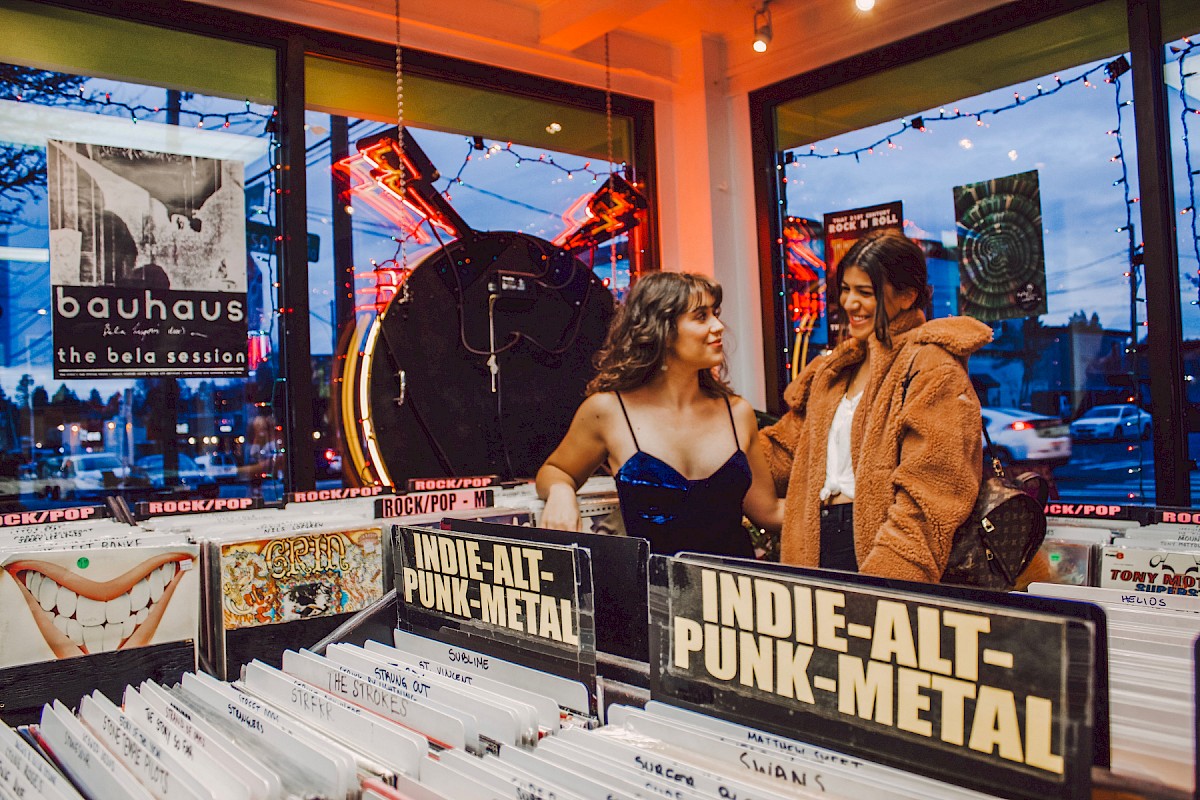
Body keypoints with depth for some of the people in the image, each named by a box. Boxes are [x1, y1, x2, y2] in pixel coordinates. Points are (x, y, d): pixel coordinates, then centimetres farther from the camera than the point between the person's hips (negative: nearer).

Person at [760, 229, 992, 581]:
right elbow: (784, 450, 19)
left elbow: (924, 496, -15)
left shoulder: (931, 367, -7)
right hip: (818, 547, 7)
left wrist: (879, 584, -22)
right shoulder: (834, 370, 18)